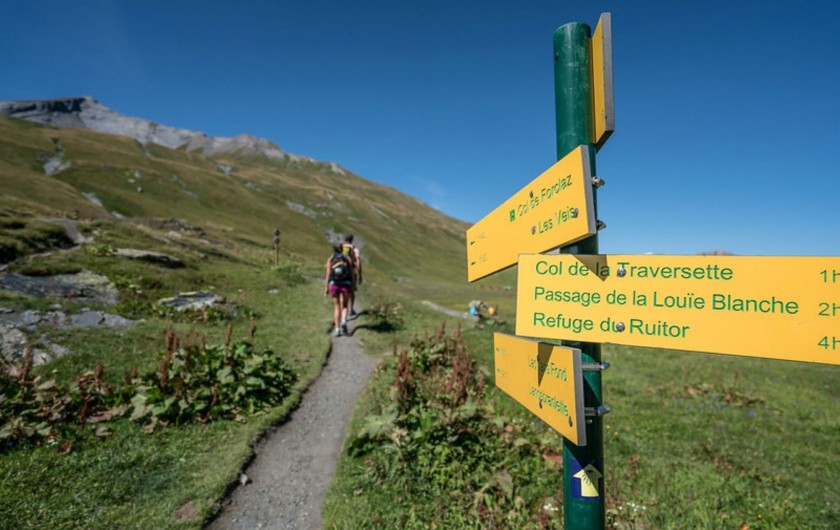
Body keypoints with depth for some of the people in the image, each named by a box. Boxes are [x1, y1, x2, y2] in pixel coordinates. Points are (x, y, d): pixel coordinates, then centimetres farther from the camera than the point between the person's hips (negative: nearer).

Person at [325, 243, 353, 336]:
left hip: (334, 285, 0)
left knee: (337, 307, 11)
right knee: (344, 306, 12)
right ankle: (343, 321, -17)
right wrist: (352, 287, 7)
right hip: (346, 284, 0)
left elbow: (328, 275, -4)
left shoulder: (330, 260, 2)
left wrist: (326, 288, 0)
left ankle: (337, 329, 7)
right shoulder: (347, 259, 4)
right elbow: (351, 273, 1)